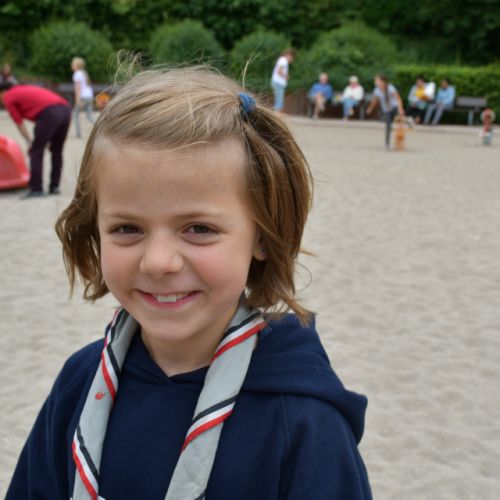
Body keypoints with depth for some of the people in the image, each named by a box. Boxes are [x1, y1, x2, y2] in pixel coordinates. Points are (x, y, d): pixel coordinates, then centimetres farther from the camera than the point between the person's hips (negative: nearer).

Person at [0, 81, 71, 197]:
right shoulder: (27, 89, 35)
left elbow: (19, 123, 7)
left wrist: (29, 142, 11)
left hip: (49, 112, -7)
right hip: (65, 108, 7)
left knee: (36, 152, 3)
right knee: (57, 151, 17)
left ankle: (36, 189, 2)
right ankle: (54, 187, 20)